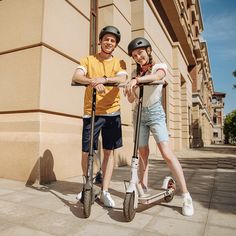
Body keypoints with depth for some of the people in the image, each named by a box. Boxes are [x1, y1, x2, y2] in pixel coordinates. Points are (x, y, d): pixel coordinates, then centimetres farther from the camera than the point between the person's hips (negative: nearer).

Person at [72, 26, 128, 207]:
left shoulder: (119, 63, 8)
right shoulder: (88, 60, 6)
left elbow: (122, 79, -13)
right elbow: (76, 77, -12)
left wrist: (103, 79, -32)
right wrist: (93, 81, -33)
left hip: (112, 112, 1)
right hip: (91, 113, 0)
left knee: (109, 152, 4)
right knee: (86, 152, 3)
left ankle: (105, 191, 17)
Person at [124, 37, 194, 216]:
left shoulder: (159, 66, -1)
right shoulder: (135, 73, 10)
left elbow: (157, 76, -29)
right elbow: (131, 99, 3)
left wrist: (136, 80, -45)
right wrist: (131, 88, -18)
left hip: (155, 113, -4)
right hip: (139, 114, 4)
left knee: (167, 154, -14)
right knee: (143, 154, 7)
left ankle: (186, 196, -7)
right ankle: (144, 189, 21)